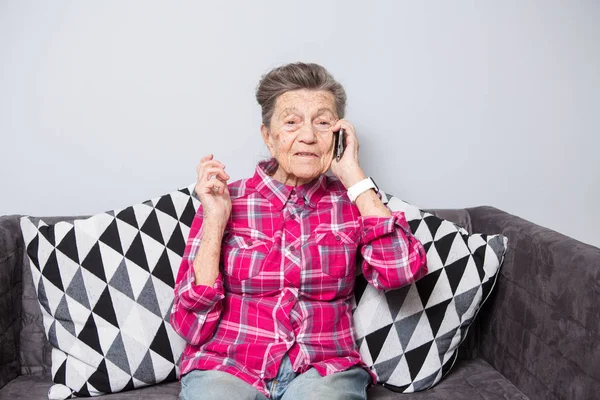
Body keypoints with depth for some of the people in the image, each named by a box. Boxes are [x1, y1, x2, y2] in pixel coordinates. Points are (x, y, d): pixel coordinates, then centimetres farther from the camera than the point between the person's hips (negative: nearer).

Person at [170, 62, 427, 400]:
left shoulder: (352, 202, 4)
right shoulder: (225, 200, 1)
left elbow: (402, 270, -15)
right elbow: (192, 325, -3)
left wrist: (353, 176, -9)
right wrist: (215, 222, -12)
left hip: (324, 370, 1)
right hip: (227, 368, 0)